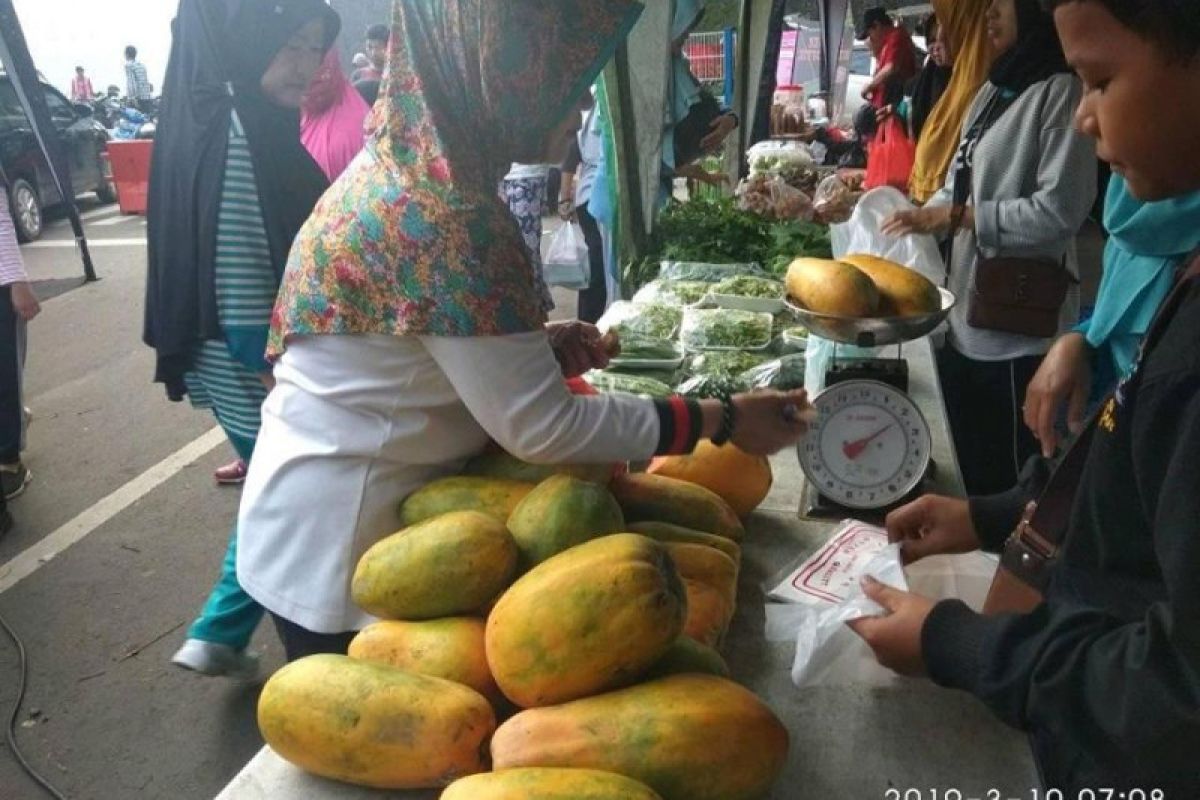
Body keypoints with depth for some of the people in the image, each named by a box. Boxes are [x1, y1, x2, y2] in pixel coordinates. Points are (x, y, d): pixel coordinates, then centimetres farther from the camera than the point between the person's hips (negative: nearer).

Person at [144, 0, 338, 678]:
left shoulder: (255, 120, 8)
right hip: (256, 379, -9)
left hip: (266, 371, 9)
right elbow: (241, 292, -24)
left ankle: (219, 636, 35)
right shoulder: (234, 132, -21)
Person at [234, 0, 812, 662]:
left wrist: (537, 350, -2)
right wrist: (723, 420, -16)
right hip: (339, 549, -8)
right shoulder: (445, 218, -27)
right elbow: (543, 429, -25)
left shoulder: (403, 169, 2)